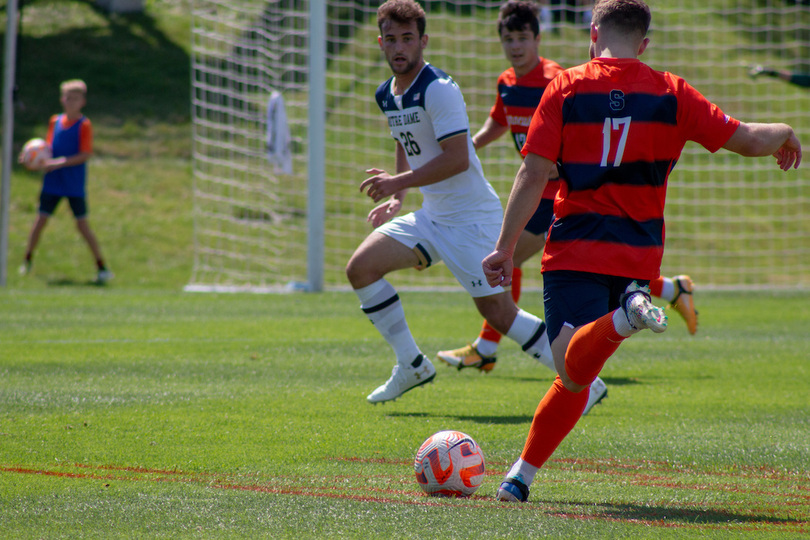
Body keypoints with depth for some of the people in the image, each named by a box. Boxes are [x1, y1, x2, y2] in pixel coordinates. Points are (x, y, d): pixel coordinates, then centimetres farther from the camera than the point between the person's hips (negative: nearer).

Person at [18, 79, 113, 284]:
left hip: (75, 185, -4)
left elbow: (85, 155, -14)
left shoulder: (84, 125, -8)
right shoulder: (55, 121, 7)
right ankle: (27, 261, 21)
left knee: (82, 225, -4)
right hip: (52, 182, 4)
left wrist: (60, 162, -22)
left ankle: (102, 267, 3)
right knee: (41, 220, 5)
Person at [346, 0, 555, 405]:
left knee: (497, 311, -10)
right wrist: (396, 199, 17)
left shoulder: (438, 89, -18)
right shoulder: (386, 95, 9)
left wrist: (398, 182, -21)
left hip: (473, 217, -8)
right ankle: (412, 365, 6)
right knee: (360, 267, -5)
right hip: (430, 216, 8)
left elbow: (457, 159, -23)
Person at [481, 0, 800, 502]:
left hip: (575, 249, -3)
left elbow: (534, 174, -5)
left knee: (574, 371, -17)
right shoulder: (671, 93, 5)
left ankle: (625, 318, -44)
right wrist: (785, 134, 28)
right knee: (575, 374, 14)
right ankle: (523, 473, 8)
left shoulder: (565, 88, 1)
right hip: (639, 254, 3)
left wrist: (505, 248, -2)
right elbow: (744, 139, 5)